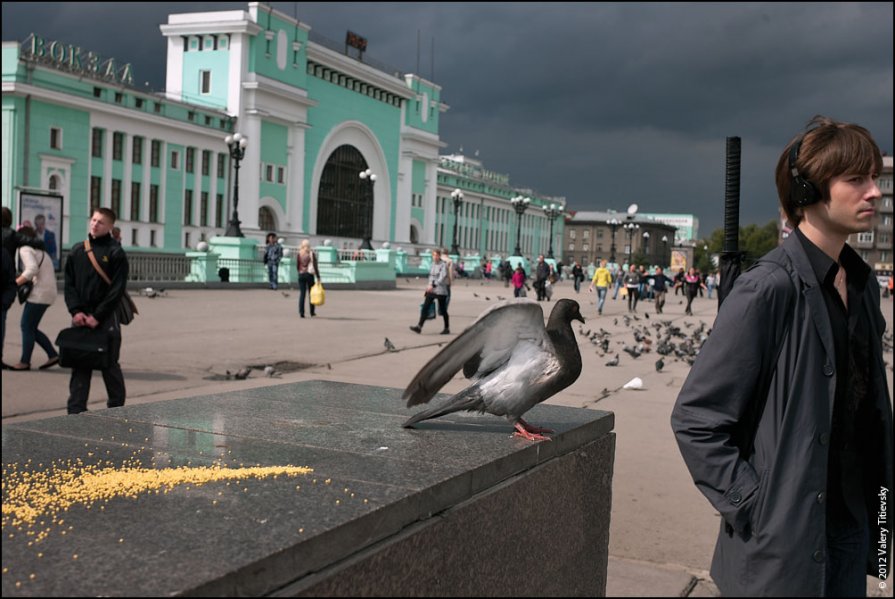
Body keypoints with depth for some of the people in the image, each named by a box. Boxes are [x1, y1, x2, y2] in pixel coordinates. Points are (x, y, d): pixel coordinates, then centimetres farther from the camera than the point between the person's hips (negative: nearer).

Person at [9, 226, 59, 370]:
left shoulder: (25, 249, -6)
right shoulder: (40, 250, 22)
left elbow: (32, 269, -22)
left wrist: (16, 283, -15)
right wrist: (24, 280, 12)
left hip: (40, 293, -9)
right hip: (48, 292, 9)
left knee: (27, 326, -2)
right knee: (30, 327, 14)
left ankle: (25, 362, 2)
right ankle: (53, 355, 11)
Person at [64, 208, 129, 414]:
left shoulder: (116, 253, -4)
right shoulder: (77, 250, 10)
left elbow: (117, 290, -9)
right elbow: (69, 284, 9)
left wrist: (97, 316, -13)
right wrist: (75, 311, -5)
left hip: (106, 319, -4)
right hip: (80, 318, 4)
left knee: (110, 365, 4)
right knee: (79, 366, 5)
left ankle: (116, 408, 15)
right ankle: (76, 410, 9)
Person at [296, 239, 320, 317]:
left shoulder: (299, 254, 0)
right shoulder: (311, 254, -6)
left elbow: (297, 265, 3)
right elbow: (315, 266, -8)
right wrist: (318, 276, -5)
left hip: (301, 275, 2)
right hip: (309, 275, -2)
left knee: (302, 293, 3)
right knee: (311, 293, 10)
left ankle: (301, 312, -4)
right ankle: (312, 312, 15)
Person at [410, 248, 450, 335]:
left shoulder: (443, 265, -11)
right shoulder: (433, 264, 11)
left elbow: (442, 278, -20)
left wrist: (433, 285, -28)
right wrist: (428, 287, 16)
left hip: (440, 291, -6)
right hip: (431, 290, 6)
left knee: (442, 310, 4)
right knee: (425, 308, -4)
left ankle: (447, 328, 19)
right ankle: (419, 326, -7)